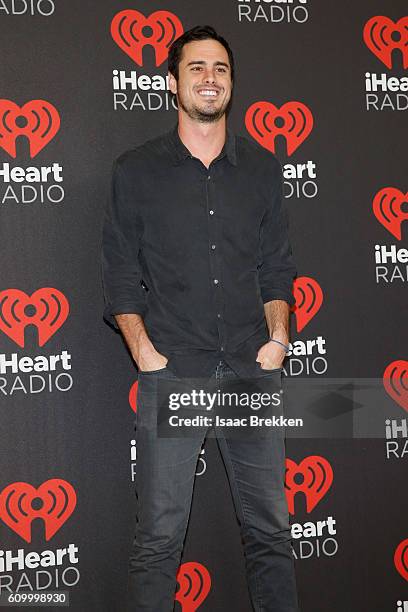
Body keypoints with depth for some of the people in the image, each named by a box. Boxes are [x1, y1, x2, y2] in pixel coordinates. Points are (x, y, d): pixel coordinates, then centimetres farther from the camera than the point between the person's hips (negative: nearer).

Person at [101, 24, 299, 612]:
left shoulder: (262, 166, 12)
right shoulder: (136, 170, 5)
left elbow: (277, 266, 13)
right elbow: (121, 276, 4)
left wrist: (277, 338, 0)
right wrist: (145, 353, -7)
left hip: (252, 370, 2)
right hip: (171, 373, -2)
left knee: (270, 530, 9)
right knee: (159, 536, 3)